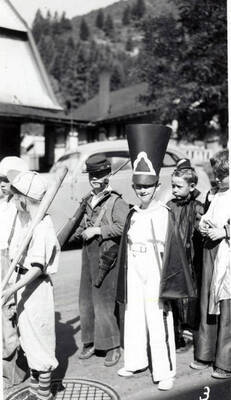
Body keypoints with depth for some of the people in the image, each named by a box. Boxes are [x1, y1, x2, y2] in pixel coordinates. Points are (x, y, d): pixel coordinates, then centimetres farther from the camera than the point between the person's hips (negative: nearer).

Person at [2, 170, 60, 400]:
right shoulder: (21, 217, 2)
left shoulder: (42, 226, -24)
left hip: (37, 285, -9)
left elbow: (38, 267, -25)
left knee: (40, 337, 4)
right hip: (20, 280, 9)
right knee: (26, 336, 19)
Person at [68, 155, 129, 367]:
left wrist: (97, 230, -21)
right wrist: (78, 233, 9)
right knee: (86, 301, 12)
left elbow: (123, 227, -23)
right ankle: (91, 342, 27)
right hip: (88, 255, 8)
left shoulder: (117, 202, -10)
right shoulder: (88, 201, 14)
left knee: (104, 303, -3)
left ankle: (113, 347, 11)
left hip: (107, 257, -7)